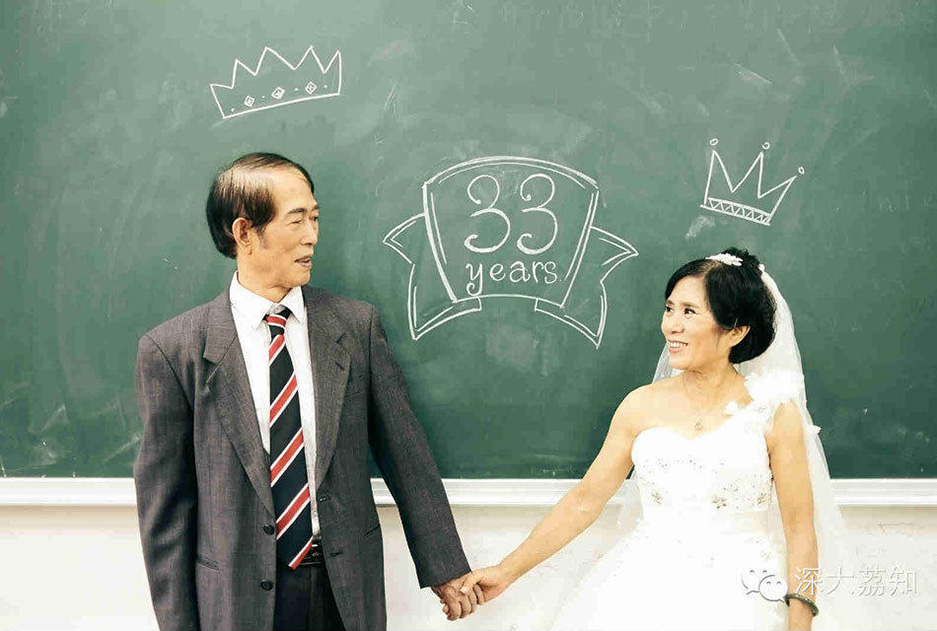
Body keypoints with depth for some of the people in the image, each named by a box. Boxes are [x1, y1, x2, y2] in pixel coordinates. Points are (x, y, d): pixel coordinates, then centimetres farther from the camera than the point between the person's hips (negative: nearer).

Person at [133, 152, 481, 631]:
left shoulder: (357, 325, 0)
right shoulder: (172, 349, -7)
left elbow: (404, 452, 3)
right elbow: (164, 500, -3)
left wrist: (444, 569, 7)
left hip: (348, 591, 2)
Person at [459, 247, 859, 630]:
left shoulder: (774, 413, -3)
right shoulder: (642, 406, 5)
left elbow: (799, 529, -1)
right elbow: (585, 500, 9)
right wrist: (507, 572, 7)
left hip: (737, 597, -3)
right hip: (644, 589, 3)